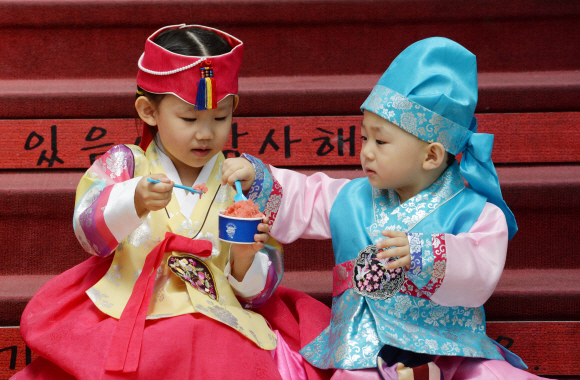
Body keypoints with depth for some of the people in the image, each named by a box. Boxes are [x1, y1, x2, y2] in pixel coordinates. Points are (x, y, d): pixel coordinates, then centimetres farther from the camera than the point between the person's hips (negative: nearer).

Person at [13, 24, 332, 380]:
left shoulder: (246, 182, 7)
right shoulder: (124, 164, 6)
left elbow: (260, 291, 8)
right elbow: (90, 231, -15)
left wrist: (244, 259, -14)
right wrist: (135, 201, -34)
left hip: (218, 326, 1)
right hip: (124, 320, -1)